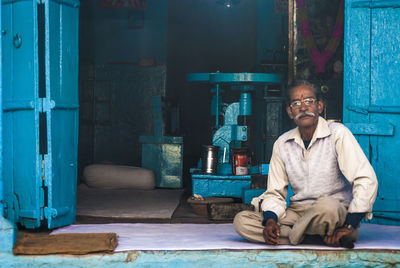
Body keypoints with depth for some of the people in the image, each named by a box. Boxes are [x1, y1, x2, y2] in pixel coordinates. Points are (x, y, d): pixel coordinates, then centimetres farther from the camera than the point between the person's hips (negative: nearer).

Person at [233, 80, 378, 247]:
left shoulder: (338, 134, -7)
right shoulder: (282, 144, 7)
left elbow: (366, 180, -14)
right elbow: (275, 192, 11)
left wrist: (349, 227, -20)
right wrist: (270, 221, -12)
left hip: (337, 211, -5)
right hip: (297, 213, 5)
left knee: (327, 205, -41)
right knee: (241, 221, -17)